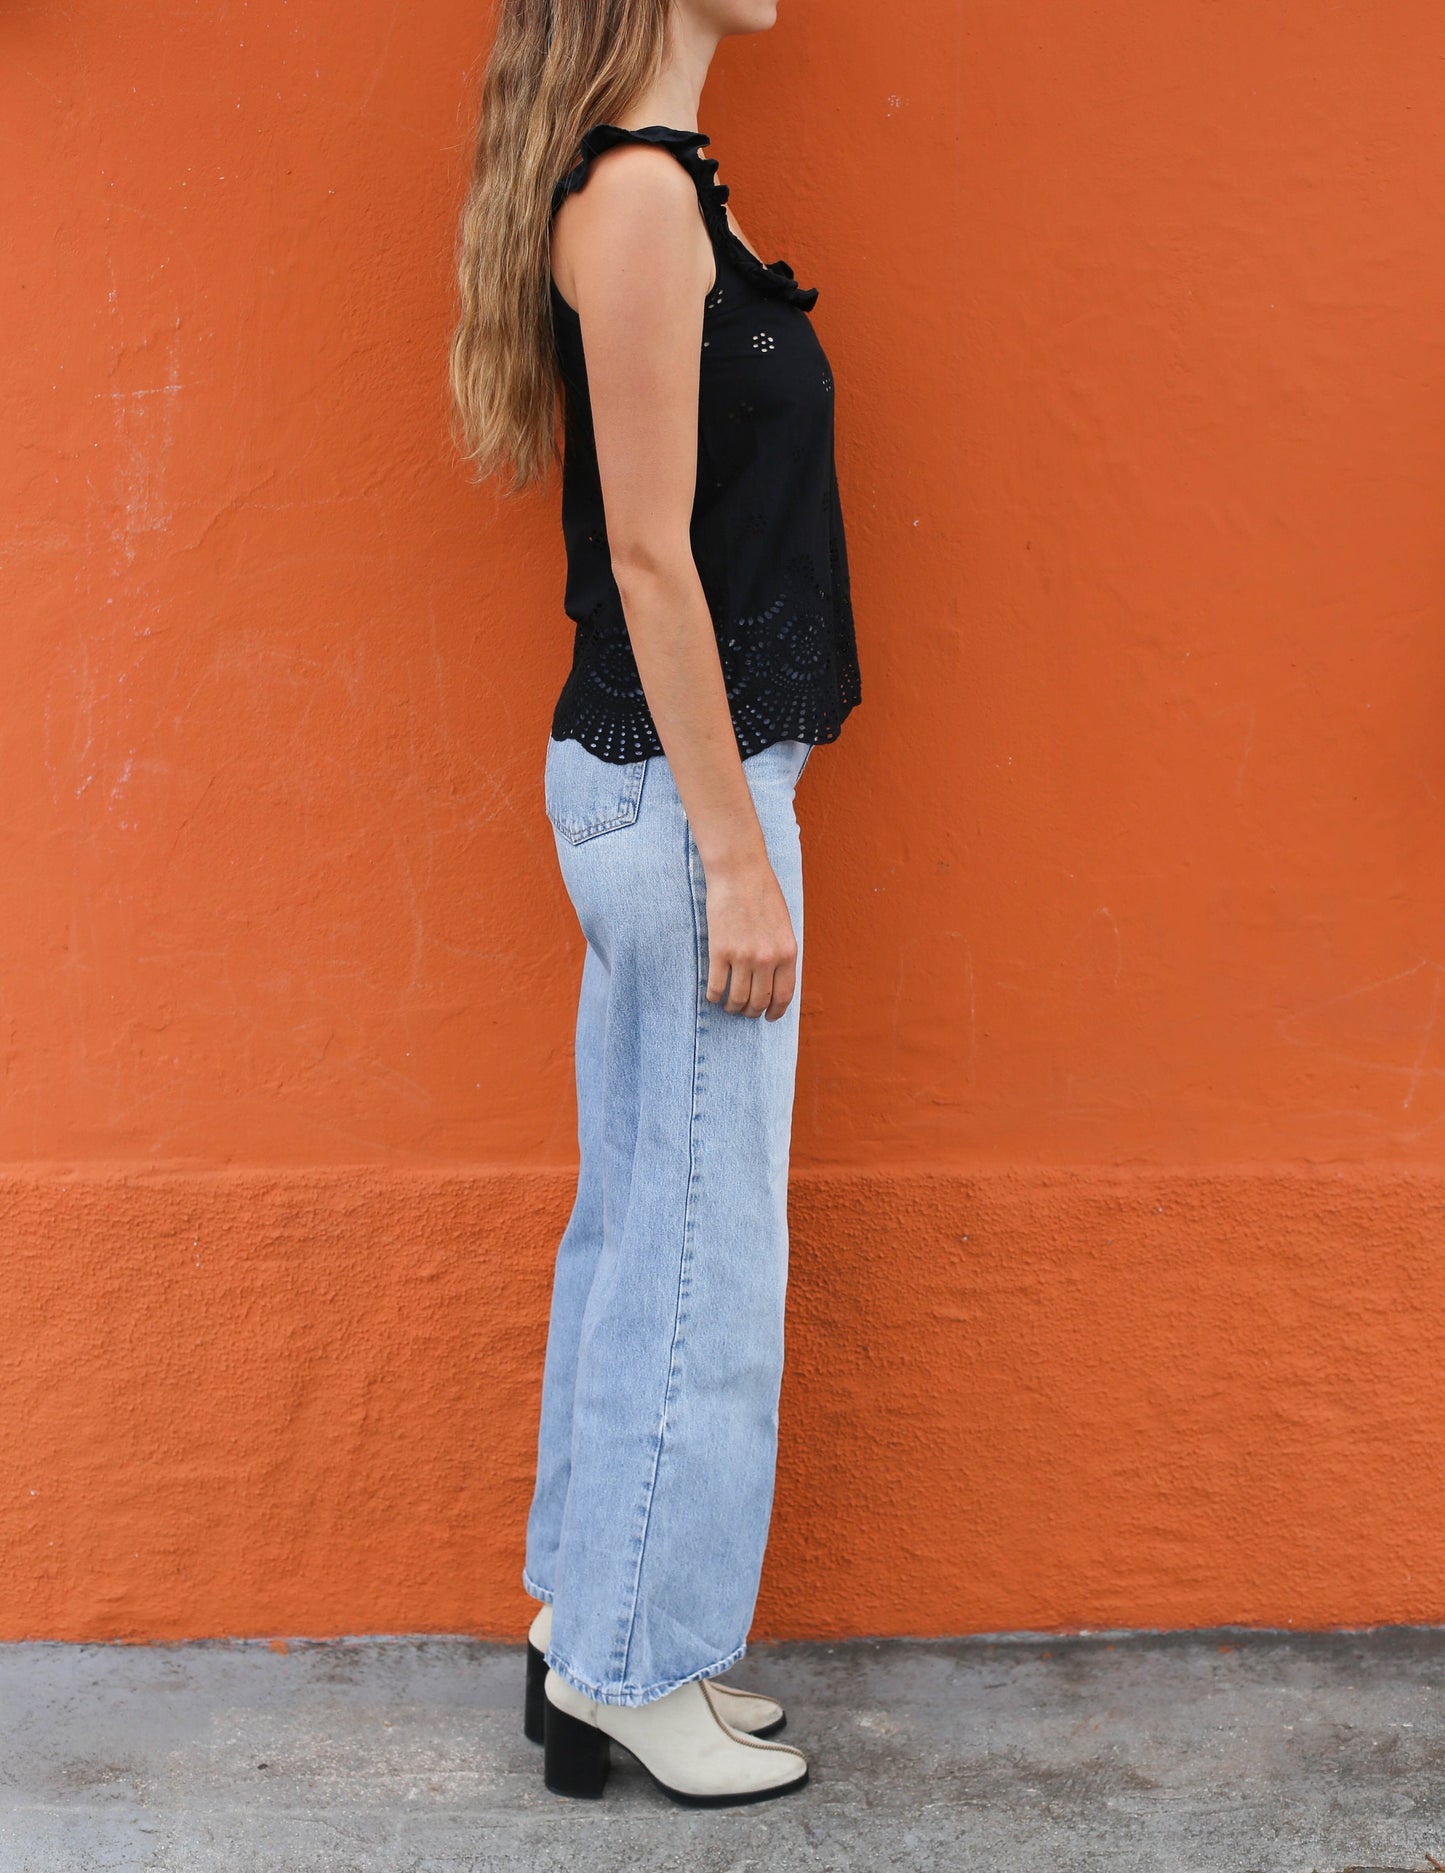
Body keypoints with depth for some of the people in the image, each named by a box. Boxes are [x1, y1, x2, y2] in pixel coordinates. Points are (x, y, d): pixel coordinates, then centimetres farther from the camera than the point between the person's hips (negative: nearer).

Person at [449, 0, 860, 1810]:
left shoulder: (647, 184, 14)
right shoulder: (640, 191, -15)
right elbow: (651, 555, -18)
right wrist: (736, 857, -17)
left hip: (659, 777, 10)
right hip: (678, 786, -10)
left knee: (635, 1223, 16)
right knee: (702, 1251, 1)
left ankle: (593, 1621, 30)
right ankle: (634, 1671, 17)